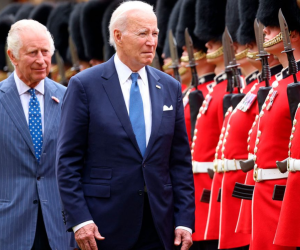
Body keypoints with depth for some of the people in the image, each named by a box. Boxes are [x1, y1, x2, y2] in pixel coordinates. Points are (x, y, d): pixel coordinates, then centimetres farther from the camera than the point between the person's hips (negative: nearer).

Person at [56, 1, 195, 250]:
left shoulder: (170, 88, 9)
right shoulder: (84, 85, -3)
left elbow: (181, 162, 9)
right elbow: (68, 161, -5)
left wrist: (185, 220, 2)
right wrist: (79, 219, -13)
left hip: (159, 229, 4)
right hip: (103, 227, -3)